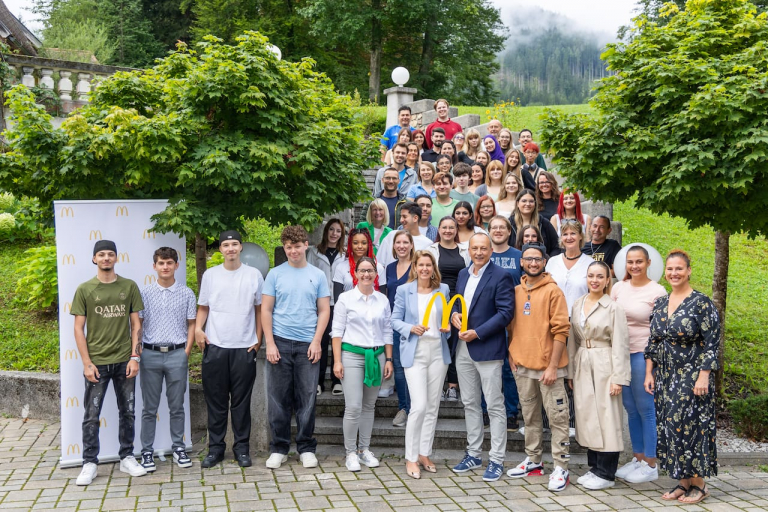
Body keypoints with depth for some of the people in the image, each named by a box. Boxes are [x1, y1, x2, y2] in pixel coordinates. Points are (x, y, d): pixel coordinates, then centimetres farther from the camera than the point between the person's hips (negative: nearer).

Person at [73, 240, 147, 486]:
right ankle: (90, 464, 13)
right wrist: (87, 363, -7)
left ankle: (127, 458, 21)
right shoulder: (84, 290, 0)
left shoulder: (129, 287, 4)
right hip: (96, 362, -1)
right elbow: (78, 329, -1)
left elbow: (135, 324, 5)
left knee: (127, 412, 9)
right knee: (91, 415, 3)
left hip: (124, 361, 2)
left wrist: (135, 357, -2)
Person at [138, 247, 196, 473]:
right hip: (150, 354, 0)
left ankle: (178, 447, 20)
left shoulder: (186, 293, 4)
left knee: (177, 406, 8)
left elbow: (191, 325, 7)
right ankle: (147, 451, 13)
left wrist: (186, 352, -1)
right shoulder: (145, 293, 4)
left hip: (177, 354, 0)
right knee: (149, 407, 6)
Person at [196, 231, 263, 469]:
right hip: (214, 346, 1)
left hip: (244, 348, -1)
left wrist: (258, 339, 2)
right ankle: (215, 447, 16)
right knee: (216, 401, 6)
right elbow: (203, 307, 8)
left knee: (241, 401, 5)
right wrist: (198, 328, -9)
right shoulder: (210, 275, 6)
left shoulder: (254, 275, 4)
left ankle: (242, 447, 14)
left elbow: (259, 308, 8)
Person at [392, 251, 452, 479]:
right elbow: (395, 320, 1)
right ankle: (411, 458, 2)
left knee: (433, 406, 8)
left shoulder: (443, 289, 8)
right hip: (415, 352, -4)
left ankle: (424, 454, 21)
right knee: (419, 406, -11)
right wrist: (411, 328, -17)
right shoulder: (404, 291, 0)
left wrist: (448, 327, -4)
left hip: (438, 351, 4)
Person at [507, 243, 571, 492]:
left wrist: (552, 366, -14)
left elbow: (561, 330, -11)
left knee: (557, 417, -1)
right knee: (530, 415, 15)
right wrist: (512, 354, 6)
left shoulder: (553, 291, -7)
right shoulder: (516, 292, 9)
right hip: (522, 365, 6)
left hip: (548, 366, -5)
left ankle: (560, 467, 5)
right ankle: (533, 460, 26)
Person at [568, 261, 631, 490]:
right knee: (587, 418, 9)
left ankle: (606, 474, 6)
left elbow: (619, 345, -9)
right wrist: (571, 371, 11)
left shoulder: (613, 308, -7)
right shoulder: (577, 304, 9)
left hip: (604, 366, -5)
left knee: (606, 418, -2)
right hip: (582, 366, 6)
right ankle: (594, 467, 21)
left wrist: (618, 378, -14)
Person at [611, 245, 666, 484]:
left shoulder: (657, 291, -6)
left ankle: (651, 465, 11)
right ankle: (638, 458, 25)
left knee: (646, 409, 0)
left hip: (644, 354, -5)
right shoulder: (618, 287, 8)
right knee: (631, 409, 13)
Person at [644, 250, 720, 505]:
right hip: (665, 377, 6)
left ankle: (698, 484, 10)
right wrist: (649, 373, 8)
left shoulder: (702, 303, -9)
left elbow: (711, 343, -12)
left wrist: (703, 377, -17)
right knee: (669, 427, 7)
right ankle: (683, 482, 19)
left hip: (691, 377, -6)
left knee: (690, 426, -4)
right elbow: (652, 342, 13)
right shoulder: (659, 304, 9)